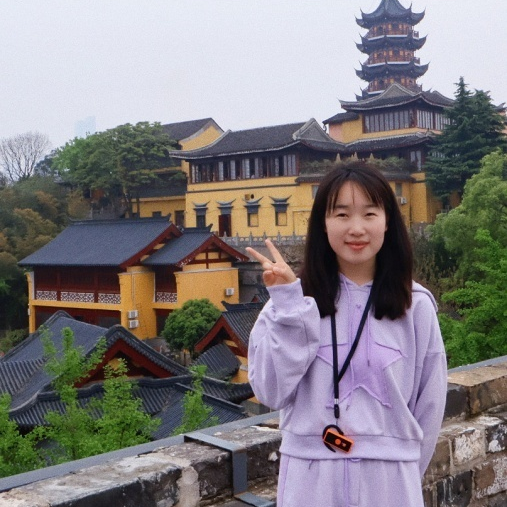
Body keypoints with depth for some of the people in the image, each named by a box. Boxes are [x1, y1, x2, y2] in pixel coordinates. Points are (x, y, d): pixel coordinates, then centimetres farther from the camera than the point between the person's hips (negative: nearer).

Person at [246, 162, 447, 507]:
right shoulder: (295, 299, -4)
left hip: (389, 479, 1)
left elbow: (430, 404, 5)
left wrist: (405, 471, 9)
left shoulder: (415, 306, -2)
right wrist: (288, 307, -15)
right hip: (310, 478, 0)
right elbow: (271, 392, -10)